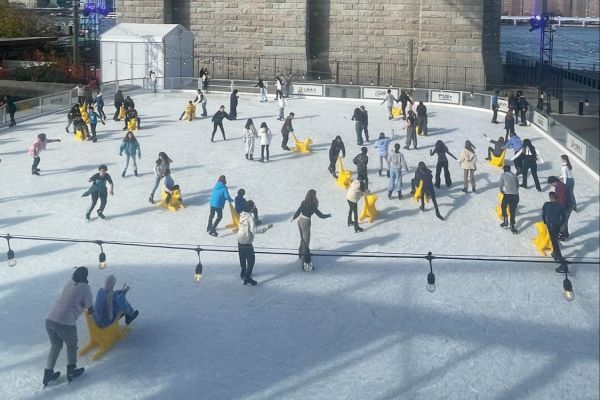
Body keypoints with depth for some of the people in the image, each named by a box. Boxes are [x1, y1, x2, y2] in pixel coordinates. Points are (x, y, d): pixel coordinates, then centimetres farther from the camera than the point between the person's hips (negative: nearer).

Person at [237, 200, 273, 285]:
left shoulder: (242, 214, 0)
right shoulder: (250, 217, -24)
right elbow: (254, 230, -32)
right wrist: (266, 227, -29)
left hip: (240, 240, 8)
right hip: (247, 242, -8)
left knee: (242, 259, 24)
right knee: (251, 260, 2)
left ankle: (243, 273, 40)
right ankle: (247, 277, 2)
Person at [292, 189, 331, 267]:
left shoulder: (303, 203, -6)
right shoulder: (313, 206, -20)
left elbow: (298, 211, -4)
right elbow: (320, 215, -12)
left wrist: (293, 218, 14)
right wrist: (328, 215, 4)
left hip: (300, 220, 6)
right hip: (306, 222, -6)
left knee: (302, 238, 22)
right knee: (306, 240, 3)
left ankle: (301, 253, 36)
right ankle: (305, 258, 4)